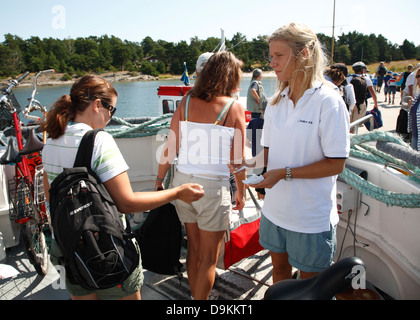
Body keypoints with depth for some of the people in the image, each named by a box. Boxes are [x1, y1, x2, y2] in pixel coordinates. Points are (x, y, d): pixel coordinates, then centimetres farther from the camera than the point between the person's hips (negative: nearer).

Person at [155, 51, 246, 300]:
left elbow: (170, 149, 1)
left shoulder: (187, 102, 2)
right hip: (213, 187, -5)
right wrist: (241, 193, 6)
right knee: (209, 258, 13)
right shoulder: (234, 107, -7)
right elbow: (237, 158, -7)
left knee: (194, 248, 23)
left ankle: (195, 296, 40)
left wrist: (159, 181, 13)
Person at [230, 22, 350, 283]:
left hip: (312, 215, -5)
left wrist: (285, 173, -23)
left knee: (310, 281, 14)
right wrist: (251, 162, -8)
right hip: (276, 208, 6)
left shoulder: (328, 102, -16)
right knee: (279, 266, 23)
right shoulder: (276, 103, 4)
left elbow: (336, 164, -17)